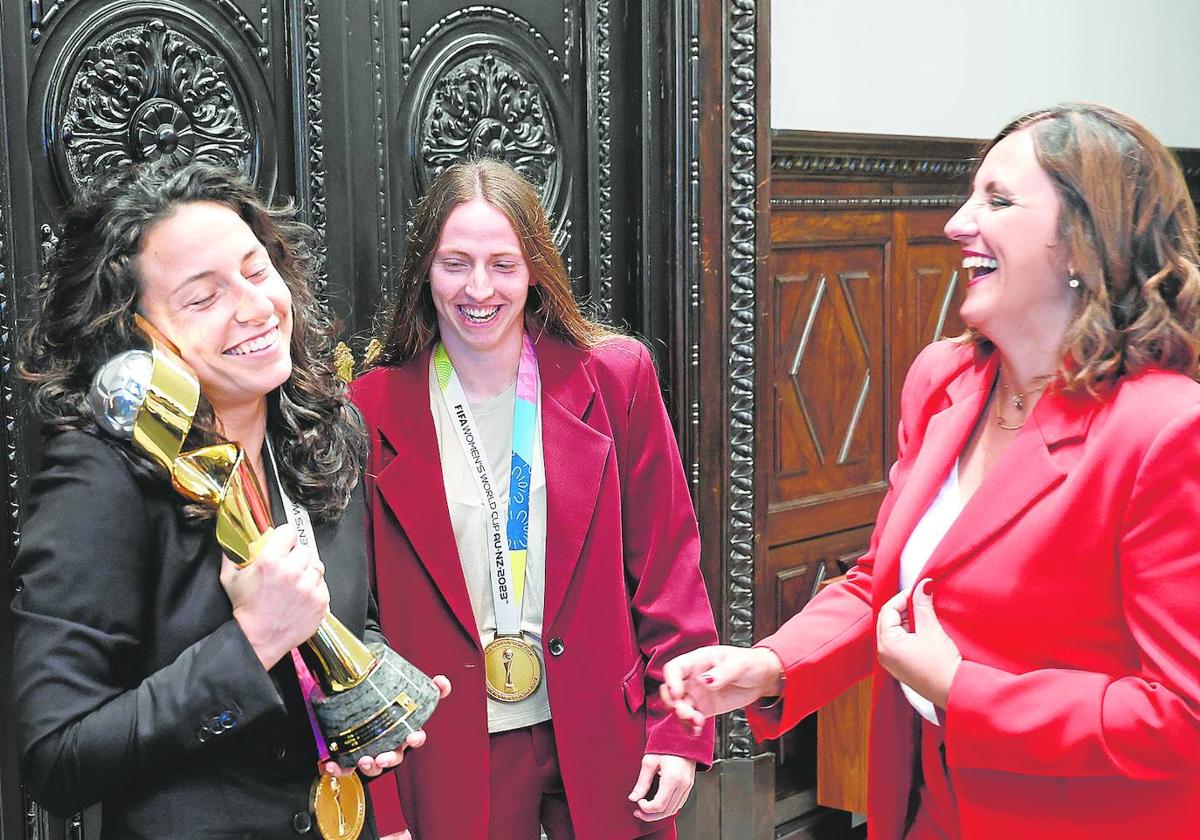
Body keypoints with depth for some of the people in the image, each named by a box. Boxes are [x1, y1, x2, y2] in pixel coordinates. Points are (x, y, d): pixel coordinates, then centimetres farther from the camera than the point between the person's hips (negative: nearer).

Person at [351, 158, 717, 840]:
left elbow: (667, 558, -1)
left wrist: (679, 730, -5)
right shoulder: (376, 408, -5)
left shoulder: (615, 377, -4)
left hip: (605, 736, 1)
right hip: (454, 754, 0)